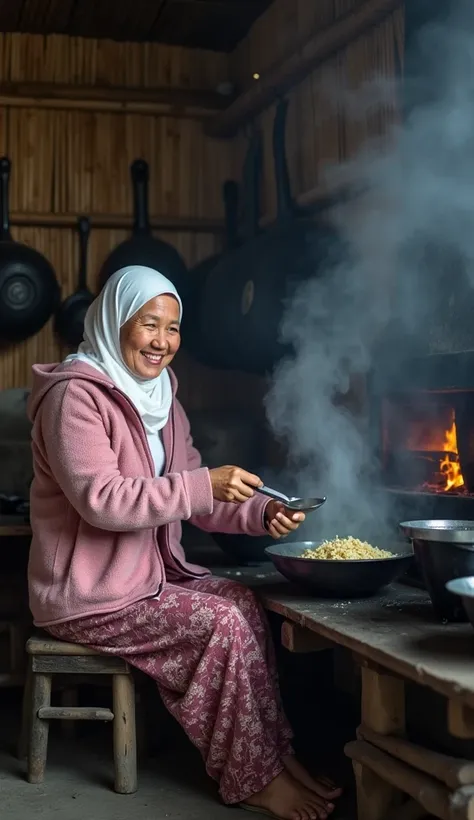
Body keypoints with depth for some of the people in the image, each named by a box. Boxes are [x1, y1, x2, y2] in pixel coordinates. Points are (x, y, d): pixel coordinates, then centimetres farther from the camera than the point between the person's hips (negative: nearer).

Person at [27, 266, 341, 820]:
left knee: (244, 601, -11)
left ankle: (276, 752, -5)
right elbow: (100, 499, -27)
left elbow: (191, 498, 10)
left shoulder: (160, 400, 12)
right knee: (222, 621, -19)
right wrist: (203, 485, -31)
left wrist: (261, 513, -8)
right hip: (88, 595, -8)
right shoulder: (75, 396, -16)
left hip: (148, 573, 8)